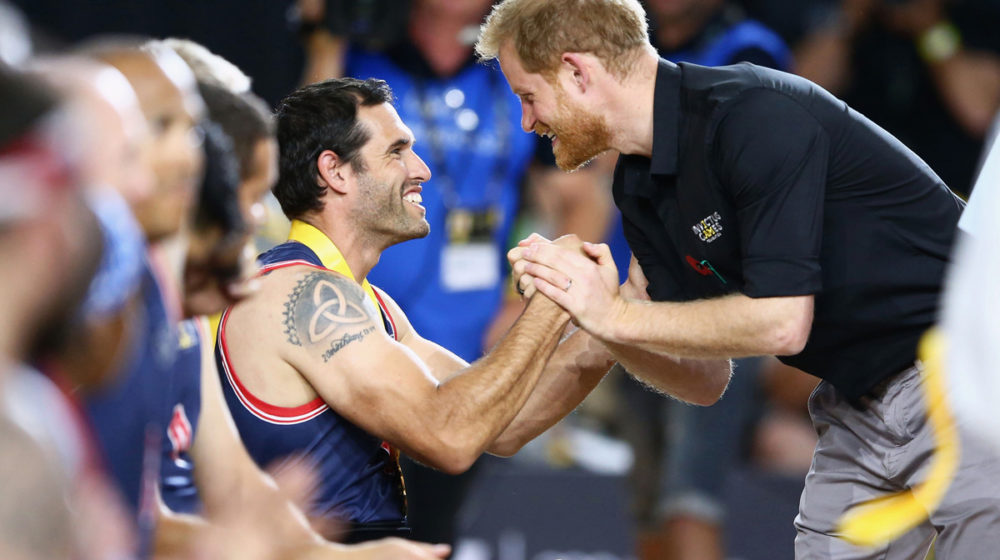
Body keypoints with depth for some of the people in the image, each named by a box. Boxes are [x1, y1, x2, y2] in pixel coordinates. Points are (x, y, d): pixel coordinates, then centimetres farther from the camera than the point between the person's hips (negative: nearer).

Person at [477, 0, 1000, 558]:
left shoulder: (756, 115, -21)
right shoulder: (638, 189, 6)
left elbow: (781, 322, -25)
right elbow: (705, 380, 7)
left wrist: (618, 315, -18)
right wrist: (592, 309, -9)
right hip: (860, 405, 9)